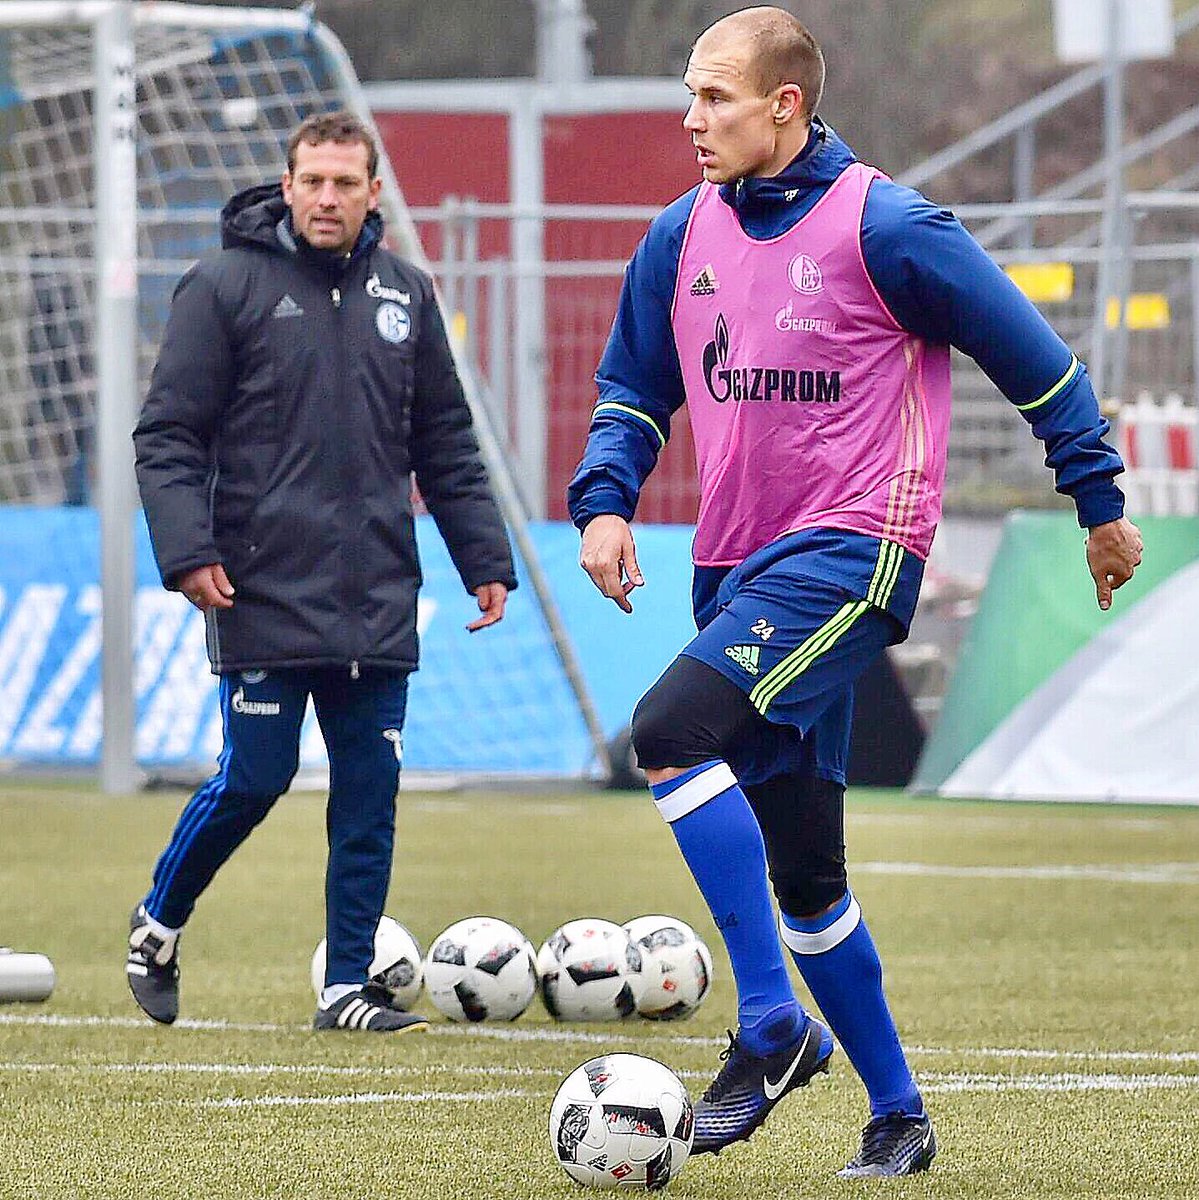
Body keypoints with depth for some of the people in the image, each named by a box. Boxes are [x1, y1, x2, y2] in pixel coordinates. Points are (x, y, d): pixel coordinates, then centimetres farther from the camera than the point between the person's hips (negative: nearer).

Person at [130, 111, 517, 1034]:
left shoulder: (404, 295, 11)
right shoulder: (227, 285, -2)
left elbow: (447, 446, 18)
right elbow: (168, 435, -4)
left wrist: (485, 558, 13)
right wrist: (188, 551, -15)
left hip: (378, 602, 4)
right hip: (264, 595, -4)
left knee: (371, 792, 2)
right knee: (253, 780, -5)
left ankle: (349, 985, 8)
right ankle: (157, 929, 19)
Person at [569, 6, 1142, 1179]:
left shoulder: (885, 228, -10)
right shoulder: (683, 237, 7)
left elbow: (1033, 359, -1)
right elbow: (633, 393, 18)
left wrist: (1101, 503, 6)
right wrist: (603, 502, 0)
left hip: (850, 550, -7)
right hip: (738, 570, 7)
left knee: (672, 729, -28)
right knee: (801, 872, 9)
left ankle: (771, 1025, -22)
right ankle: (895, 1114, 23)